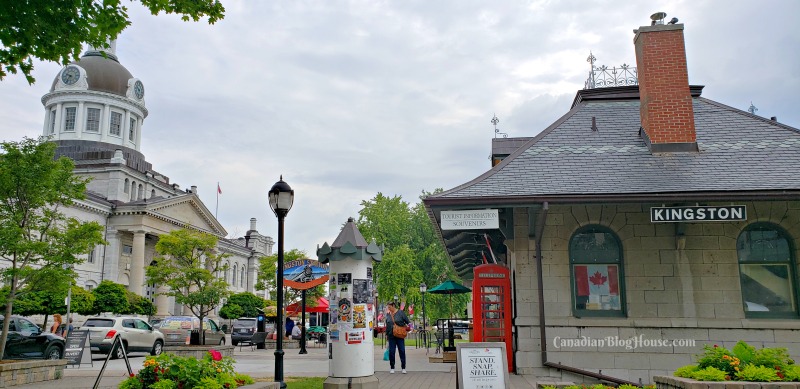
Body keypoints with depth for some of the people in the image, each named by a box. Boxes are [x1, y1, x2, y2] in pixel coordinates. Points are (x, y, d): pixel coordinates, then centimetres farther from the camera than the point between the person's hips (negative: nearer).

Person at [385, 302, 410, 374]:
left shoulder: (400, 312, 0)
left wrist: (407, 326, -12)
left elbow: (407, 321, 3)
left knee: (402, 351, 0)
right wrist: (386, 334, 18)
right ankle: (392, 368, 14)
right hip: (391, 336, 3)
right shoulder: (388, 315, 11)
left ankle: (403, 368, 8)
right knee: (391, 352, 3)